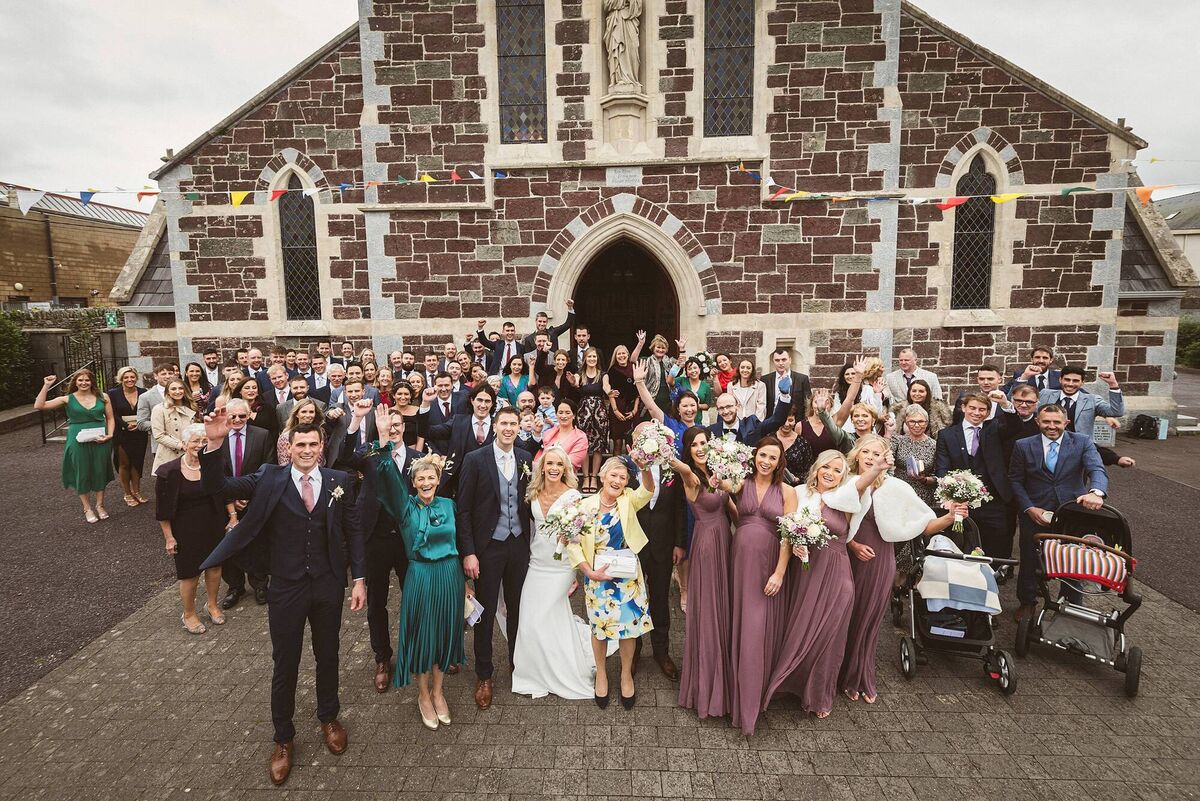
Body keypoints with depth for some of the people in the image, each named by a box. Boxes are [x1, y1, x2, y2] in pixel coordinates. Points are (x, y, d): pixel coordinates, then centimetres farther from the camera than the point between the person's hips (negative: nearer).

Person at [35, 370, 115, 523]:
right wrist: (46, 386, -12)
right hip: (78, 442, -1)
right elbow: (39, 406, -7)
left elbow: (110, 418, 7)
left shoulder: (103, 397, 3)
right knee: (82, 474, 7)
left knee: (100, 472, 9)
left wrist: (109, 435, -7)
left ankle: (100, 506, 25)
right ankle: (87, 508, 22)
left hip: (100, 441, 1)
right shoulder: (68, 399, 0)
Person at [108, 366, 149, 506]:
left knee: (137, 463, 10)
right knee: (124, 464, 7)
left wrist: (139, 424, -14)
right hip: (121, 435, -2)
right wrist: (127, 425, -18)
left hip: (140, 434, 2)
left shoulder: (143, 393, 1)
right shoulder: (113, 393, -5)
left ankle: (137, 492, 21)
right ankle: (128, 494, 17)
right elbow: (113, 415, -8)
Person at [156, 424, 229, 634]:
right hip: (185, 529, -3)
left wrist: (233, 516, -2)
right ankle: (188, 615, 32)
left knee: (214, 566, 16)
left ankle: (212, 605, 40)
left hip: (213, 526, 3)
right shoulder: (169, 471, -16)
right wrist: (168, 537, -7)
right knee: (190, 573, 9)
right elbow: (162, 509, -9)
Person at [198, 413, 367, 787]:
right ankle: (283, 739, 34)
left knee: (327, 657, 19)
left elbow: (353, 531, -1)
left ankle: (328, 718, 44)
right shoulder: (269, 479, -7)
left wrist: (359, 579, -3)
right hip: (286, 588, -1)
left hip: (329, 587, 1)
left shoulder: (339, 482, -5)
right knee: (285, 665, 13)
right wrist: (214, 444, -31)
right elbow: (217, 487, -15)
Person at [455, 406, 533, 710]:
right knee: (485, 611, 9)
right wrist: (468, 552, -13)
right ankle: (483, 674, 27)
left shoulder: (525, 459, 1)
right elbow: (464, 509, -10)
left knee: (517, 607, 16)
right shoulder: (475, 459, -10)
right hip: (488, 547, -3)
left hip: (519, 545, 3)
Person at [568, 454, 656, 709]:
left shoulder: (628, 501, -7)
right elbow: (573, 543, -7)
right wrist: (589, 572, -14)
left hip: (627, 577, 1)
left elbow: (647, 491, -28)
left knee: (629, 625, 10)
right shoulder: (586, 506, -10)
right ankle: (601, 674, 38)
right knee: (600, 627, 13)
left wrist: (645, 469, -48)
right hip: (598, 577, -1)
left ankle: (626, 675, 34)